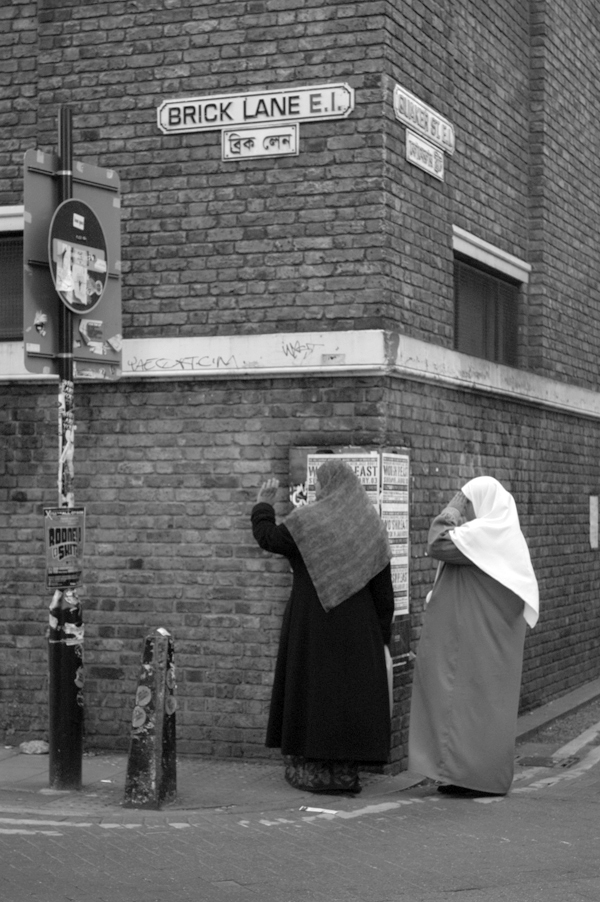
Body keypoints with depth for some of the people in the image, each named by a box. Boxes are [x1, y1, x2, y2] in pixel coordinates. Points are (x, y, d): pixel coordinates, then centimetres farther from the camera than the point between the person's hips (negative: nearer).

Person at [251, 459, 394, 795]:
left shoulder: (308, 520, -9)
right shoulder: (372, 525, 3)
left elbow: (267, 538, 2)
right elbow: (383, 586, 2)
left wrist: (264, 504, 18)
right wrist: (382, 633, 7)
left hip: (312, 624, -3)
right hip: (357, 626, 3)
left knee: (313, 686, 5)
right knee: (351, 689, 8)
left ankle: (312, 768, 5)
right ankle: (346, 770, 8)